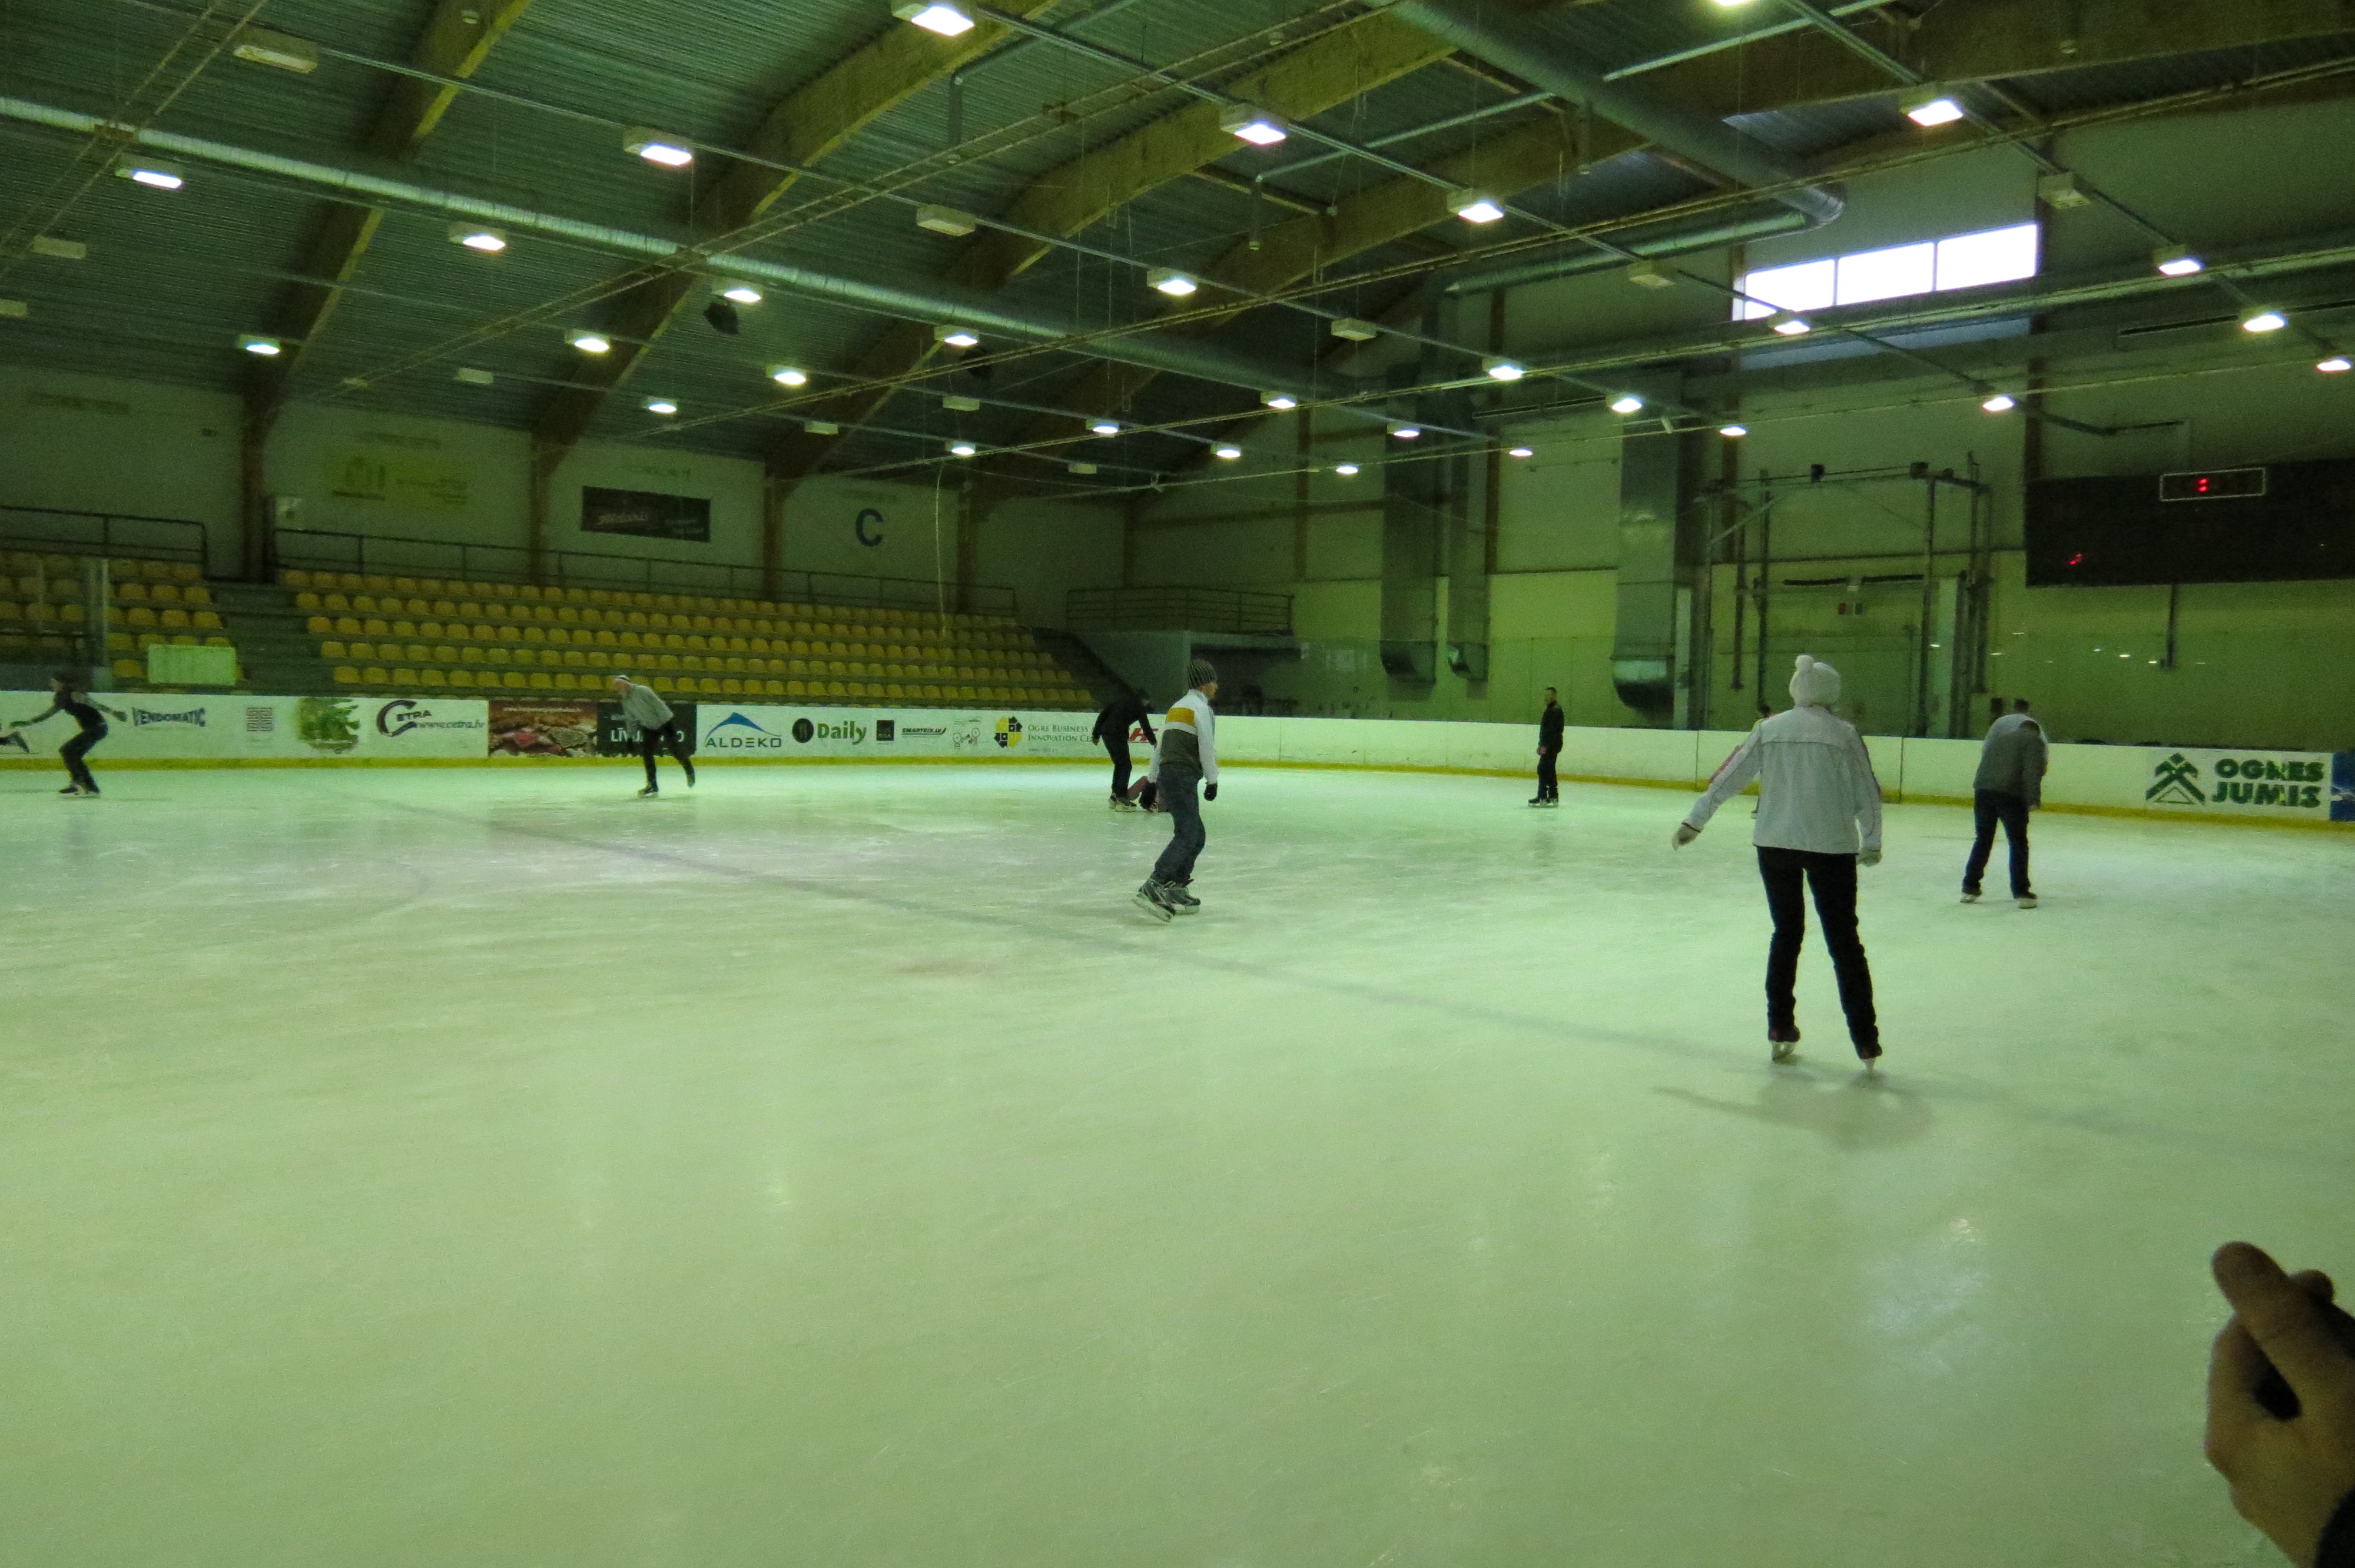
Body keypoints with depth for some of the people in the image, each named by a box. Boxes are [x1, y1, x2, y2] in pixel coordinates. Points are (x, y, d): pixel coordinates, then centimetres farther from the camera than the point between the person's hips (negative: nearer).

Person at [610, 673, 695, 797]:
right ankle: (652, 786, -2)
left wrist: (669, 725, -26)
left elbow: (659, 705, -24)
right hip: (649, 726, 7)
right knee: (646, 753, -6)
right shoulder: (625, 701, 4)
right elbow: (631, 719, 14)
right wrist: (631, 737, 12)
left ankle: (690, 771, 23)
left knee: (676, 751, -7)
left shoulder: (642, 691, -21)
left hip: (666, 722, -7)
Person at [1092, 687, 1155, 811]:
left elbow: (1102, 716, 16)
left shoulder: (1119, 699, 20)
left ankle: (1115, 796, 21)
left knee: (1119, 764, 19)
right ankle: (1121, 800, -9)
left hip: (1106, 733, 7)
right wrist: (1153, 742, 11)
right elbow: (1146, 725, 2)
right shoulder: (1138, 705, 2)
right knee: (1125, 766, -2)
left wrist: (1096, 734, 18)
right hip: (1118, 735, -7)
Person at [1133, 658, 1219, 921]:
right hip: (1182, 778, -10)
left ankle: (1174, 891, 12)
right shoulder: (1200, 707, -6)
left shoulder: (1177, 707, 22)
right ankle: (1153, 888, -29)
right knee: (1187, 835, -17)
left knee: (1196, 836, 14)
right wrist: (1212, 781, -5)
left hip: (1168, 776, 10)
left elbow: (1160, 745, 23)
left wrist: (1151, 779, 23)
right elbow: (1207, 747, -12)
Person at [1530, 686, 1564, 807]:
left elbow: (1552, 730, -22)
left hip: (1552, 745, -11)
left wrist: (1545, 746, -24)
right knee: (1548, 770, 12)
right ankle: (1553, 797, 15)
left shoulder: (1555, 710, -14)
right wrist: (1542, 745, 18)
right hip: (1549, 745, 11)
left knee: (1543, 769, -11)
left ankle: (1543, 797, -11)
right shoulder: (1550, 709, 18)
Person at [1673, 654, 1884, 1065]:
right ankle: (1866, 1042, 5)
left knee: (1787, 932, 16)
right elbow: (1867, 793, 2)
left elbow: (1728, 778, 3)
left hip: (1774, 844, 2)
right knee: (1844, 940, 7)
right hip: (1831, 847, -2)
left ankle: (1780, 1031, 15)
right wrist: (1871, 843, 15)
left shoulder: (1768, 729, 4)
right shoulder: (1844, 733, -1)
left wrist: (1695, 821, 12)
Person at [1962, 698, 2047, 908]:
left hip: (1983, 790, 5)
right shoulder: (2031, 736, -5)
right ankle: (2021, 893, 2)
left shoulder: (1998, 725, 13)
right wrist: (2033, 799, -9)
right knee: (2018, 843, 4)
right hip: (2010, 794, -5)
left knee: (1983, 840, 14)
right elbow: (2032, 771, -12)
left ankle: (1970, 888, 14)